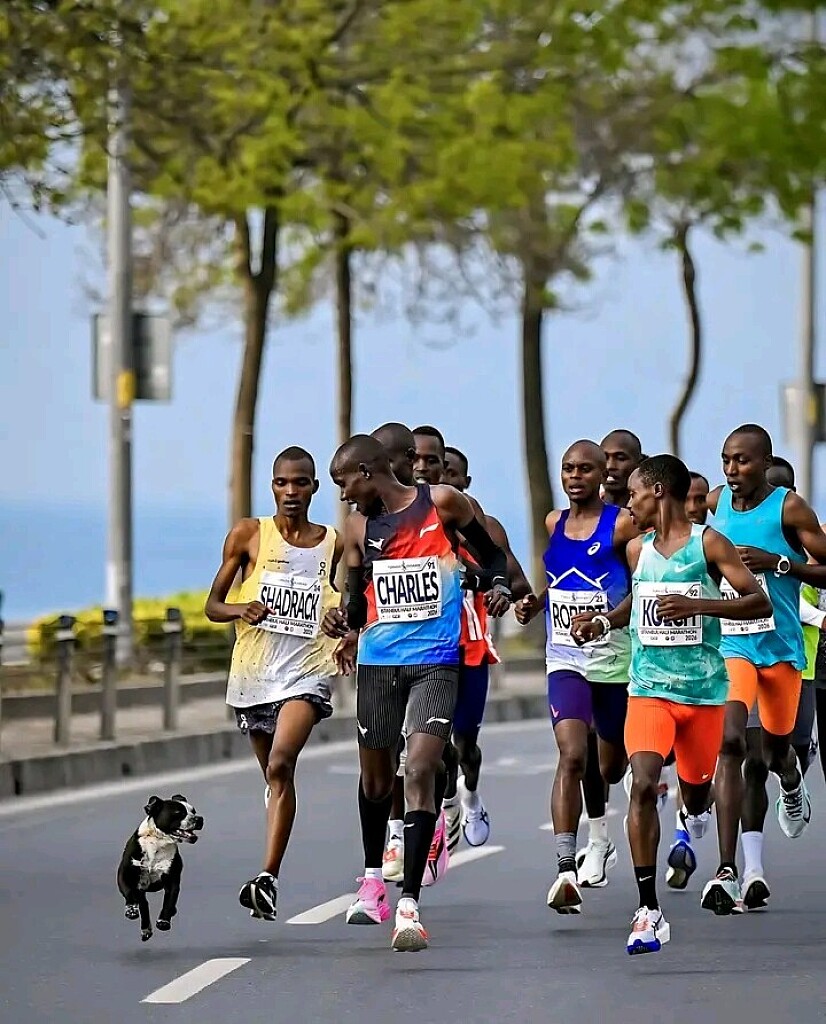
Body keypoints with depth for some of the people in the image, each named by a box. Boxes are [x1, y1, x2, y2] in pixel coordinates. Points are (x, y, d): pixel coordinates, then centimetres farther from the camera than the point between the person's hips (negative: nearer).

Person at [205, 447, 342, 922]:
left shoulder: (335, 544, 7)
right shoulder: (249, 535, 4)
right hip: (253, 669, 2)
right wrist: (241, 610, -15)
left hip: (306, 671, -2)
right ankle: (270, 881, 27)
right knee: (275, 775, 11)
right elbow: (213, 605, 6)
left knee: (281, 765, -22)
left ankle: (268, 879, -27)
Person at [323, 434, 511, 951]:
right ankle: (372, 877, 39)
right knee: (376, 775, 14)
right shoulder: (359, 527, 6)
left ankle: (409, 903, -18)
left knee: (421, 769, -16)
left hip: (435, 661, -4)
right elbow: (358, 599, 14)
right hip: (377, 661, 4)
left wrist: (501, 586, -8)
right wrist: (346, 624, -7)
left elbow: (492, 553, 11)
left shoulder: (443, 503, -4)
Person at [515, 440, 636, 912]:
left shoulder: (622, 524, -7)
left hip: (615, 659, -2)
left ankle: (599, 836, 47)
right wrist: (533, 604, 5)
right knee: (572, 755, -18)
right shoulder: (554, 523, 9)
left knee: (612, 763, 15)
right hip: (566, 659, 2)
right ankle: (566, 869, -26)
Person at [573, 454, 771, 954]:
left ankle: (688, 823, 53)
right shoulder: (638, 548, 9)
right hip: (649, 687, 2)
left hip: (703, 688, -2)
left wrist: (697, 605, -22)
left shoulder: (708, 543, -6)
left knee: (695, 793, 11)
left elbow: (760, 602, -10)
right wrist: (604, 622, 8)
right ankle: (649, 910, -18)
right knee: (643, 785, -18)